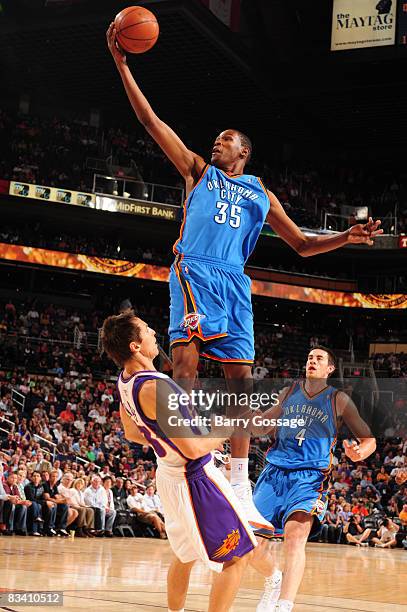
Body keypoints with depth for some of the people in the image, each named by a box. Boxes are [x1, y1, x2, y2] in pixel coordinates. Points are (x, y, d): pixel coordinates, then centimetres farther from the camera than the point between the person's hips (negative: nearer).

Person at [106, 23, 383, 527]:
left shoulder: (261, 195, 24)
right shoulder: (198, 170, 19)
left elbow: (302, 245, 24)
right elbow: (152, 122, 13)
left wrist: (346, 238, 6)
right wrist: (121, 65, 6)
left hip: (234, 282, 3)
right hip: (194, 271, -3)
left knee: (241, 379, 0)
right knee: (186, 352, -26)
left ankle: (239, 488, 4)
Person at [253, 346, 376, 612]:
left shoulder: (339, 399, 3)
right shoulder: (289, 392, 13)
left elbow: (369, 439, 3)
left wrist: (359, 453, -20)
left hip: (310, 476, -4)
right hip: (275, 471, 4)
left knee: (296, 534, -29)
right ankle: (272, 581, 31)